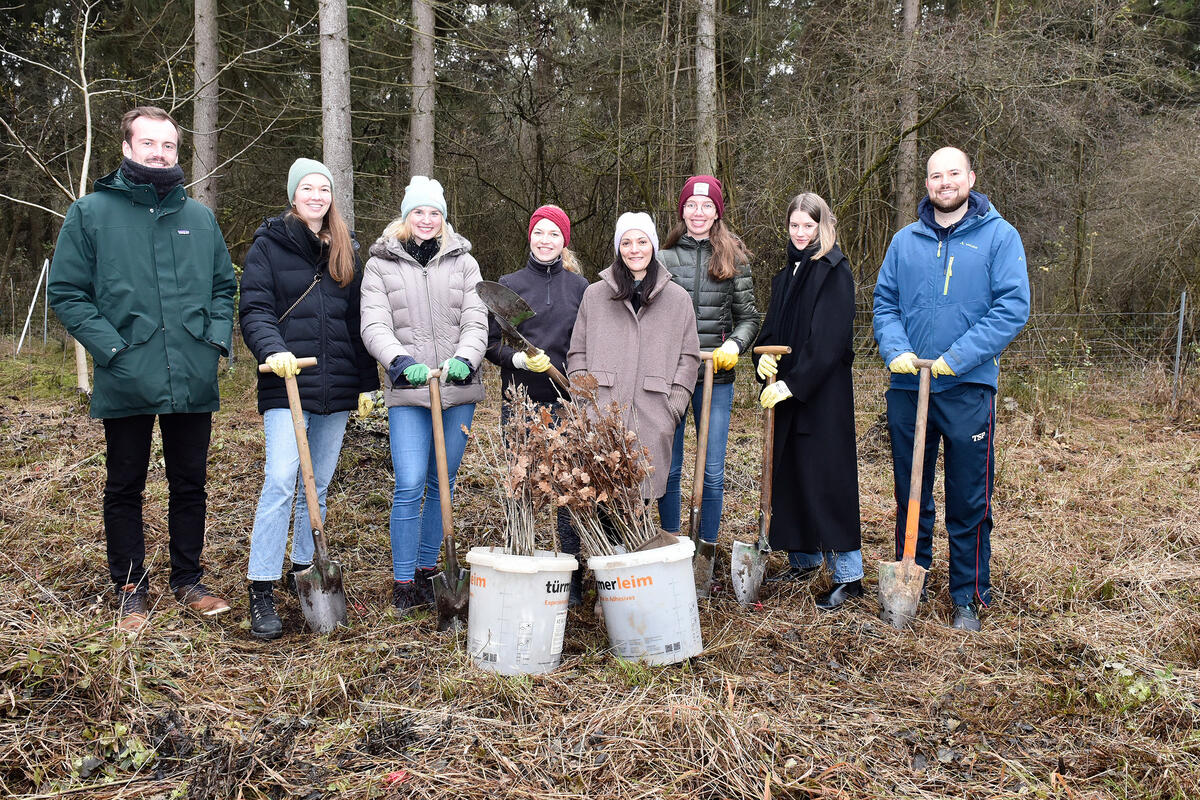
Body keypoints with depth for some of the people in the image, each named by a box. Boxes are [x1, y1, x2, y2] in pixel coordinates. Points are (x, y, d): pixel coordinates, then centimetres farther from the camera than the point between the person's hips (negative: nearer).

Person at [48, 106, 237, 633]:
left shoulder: (199, 217, 10)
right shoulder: (90, 213, 0)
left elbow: (224, 286, 16)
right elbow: (66, 292, -2)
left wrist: (217, 337, 1)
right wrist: (111, 346, -12)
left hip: (194, 383, 3)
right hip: (126, 384, -3)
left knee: (190, 484, 12)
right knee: (124, 489, 8)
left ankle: (189, 580, 27)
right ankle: (130, 589, 23)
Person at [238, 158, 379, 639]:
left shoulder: (345, 250, 15)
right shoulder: (269, 245, 3)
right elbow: (254, 309, -6)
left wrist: (367, 382, 11)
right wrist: (272, 349, -25)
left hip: (336, 388, 5)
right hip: (287, 384, -4)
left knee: (318, 485, 11)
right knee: (281, 481, -14)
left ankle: (303, 570, 27)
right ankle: (261, 593, -9)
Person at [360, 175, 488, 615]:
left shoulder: (463, 262, 11)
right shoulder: (381, 265, 6)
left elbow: (476, 320, 2)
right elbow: (374, 326, -4)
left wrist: (464, 358, -18)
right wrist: (402, 361, -22)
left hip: (458, 389, 2)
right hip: (408, 393, -2)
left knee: (443, 484, 9)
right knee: (410, 486, -10)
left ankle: (427, 568, 24)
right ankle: (403, 582, 2)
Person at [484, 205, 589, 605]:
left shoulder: (579, 286, 10)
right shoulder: (509, 285, 7)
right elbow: (490, 344, 5)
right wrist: (519, 358, -14)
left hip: (567, 404, 0)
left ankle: (572, 582, 11)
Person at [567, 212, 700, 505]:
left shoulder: (678, 298, 9)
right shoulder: (594, 295, 10)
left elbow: (688, 357, 9)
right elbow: (577, 352, 12)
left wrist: (673, 409, 0)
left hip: (652, 423, 0)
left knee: (641, 495, 0)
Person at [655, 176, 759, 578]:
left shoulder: (734, 259, 5)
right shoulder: (664, 258, 4)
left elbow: (748, 317, 6)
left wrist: (733, 344, -13)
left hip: (715, 377, 0)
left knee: (712, 471, 3)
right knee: (669, 468, 7)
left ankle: (706, 552, 16)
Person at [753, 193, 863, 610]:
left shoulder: (834, 271, -9)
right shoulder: (787, 273, 16)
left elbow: (829, 339, -17)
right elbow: (772, 327, 15)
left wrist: (794, 383, -20)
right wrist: (763, 358, -6)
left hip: (824, 393, -8)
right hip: (787, 390, 8)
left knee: (828, 477, -6)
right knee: (790, 474, 12)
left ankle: (848, 575, 1)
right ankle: (805, 558, 26)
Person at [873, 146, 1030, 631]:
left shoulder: (998, 236, -1)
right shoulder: (905, 241, 10)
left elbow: (1013, 308, -10)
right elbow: (884, 303, 9)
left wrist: (956, 357, -17)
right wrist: (895, 349, -10)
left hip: (968, 389, -3)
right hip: (907, 387, 3)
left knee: (969, 501, 3)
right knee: (909, 495, 13)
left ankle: (969, 597, 17)